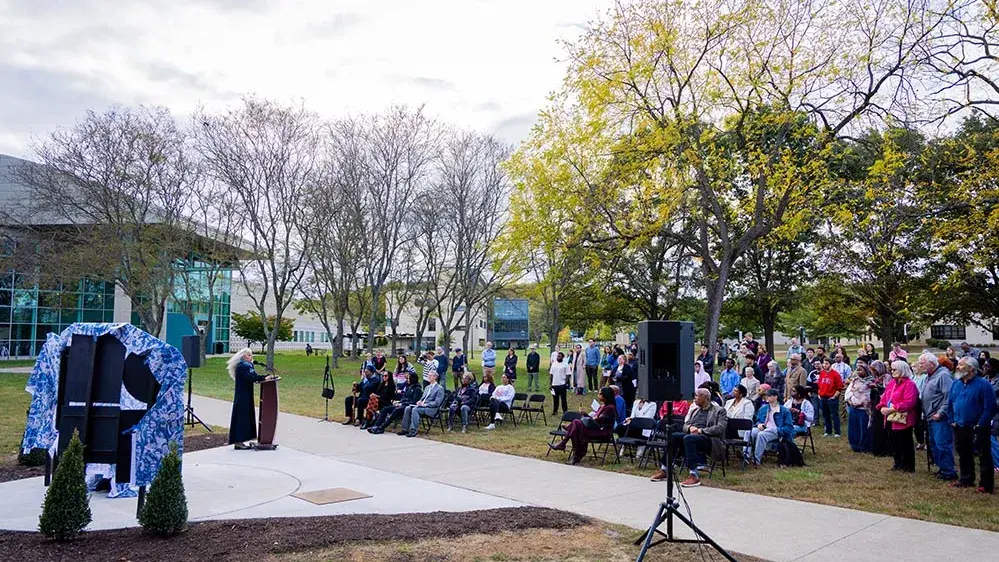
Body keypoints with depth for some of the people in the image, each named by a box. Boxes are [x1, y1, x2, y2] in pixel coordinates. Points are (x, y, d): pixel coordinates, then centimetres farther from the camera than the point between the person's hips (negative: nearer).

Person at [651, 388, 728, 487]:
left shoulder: (719, 411, 5)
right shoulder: (694, 409, 23)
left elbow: (720, 428, -11)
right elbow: (684, 426, 19)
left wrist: (701, 430, -18)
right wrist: (690, 428, -6)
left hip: (710, 439, -6)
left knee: (688, 438, -35)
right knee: (672, 436, -20)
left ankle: (694, 475, -38)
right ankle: (664, 470, -13)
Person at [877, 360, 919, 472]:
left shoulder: (909, 384, -14)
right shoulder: (892, 383, 13)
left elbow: (909, 402, -23)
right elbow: (885, 397, 14)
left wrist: (893, 409, -24)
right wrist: (882, 407, -5)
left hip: (903, 420, -8)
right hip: (891, 419, 8)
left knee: (905, 444, 1)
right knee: (894, 442, 15)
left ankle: (908, 466, 13)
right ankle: (898, 463, 27)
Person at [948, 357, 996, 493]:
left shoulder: (983, 385, -14)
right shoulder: (956, 384, 5)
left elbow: (990, 407, -16)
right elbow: (950, 404, 14)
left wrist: (980, 425, -16)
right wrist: (952, 420, 7)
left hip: (978, 429, -6)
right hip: (960, 428, 7)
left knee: (984, 457, 2)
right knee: (964, 456, 17)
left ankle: (986, 485, 11)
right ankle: (966, 480, 31)